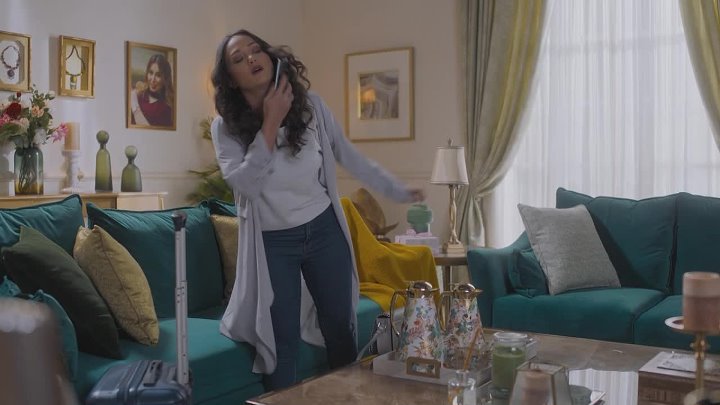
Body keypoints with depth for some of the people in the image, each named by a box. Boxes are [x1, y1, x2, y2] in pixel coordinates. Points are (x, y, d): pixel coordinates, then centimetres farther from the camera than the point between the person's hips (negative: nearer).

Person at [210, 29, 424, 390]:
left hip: (324, 231, 2)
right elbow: (244, 184, -22)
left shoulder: (310, 105, -5)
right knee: (282, 340, 2)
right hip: (272, 242, -2)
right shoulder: (225, 126, -9)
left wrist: (398, 191, 8)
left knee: (340, 328, 13)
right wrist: (271, 123, -23)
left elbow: (349, 156, 4)